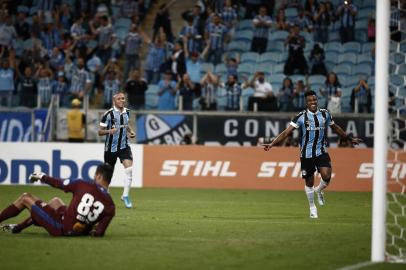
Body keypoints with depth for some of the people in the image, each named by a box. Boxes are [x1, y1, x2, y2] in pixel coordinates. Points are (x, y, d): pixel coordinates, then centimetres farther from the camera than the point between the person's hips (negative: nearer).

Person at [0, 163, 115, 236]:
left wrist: (42, 177, 18)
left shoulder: (83, 185, -16)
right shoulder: (110, 206, -10)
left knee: (25, 198, 12)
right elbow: (99, 232, -11)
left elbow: (58, 183, 0)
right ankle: (17, 227, 44)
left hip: (60, 229, -5)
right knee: (55, 201, 34)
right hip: (81, 232, 5)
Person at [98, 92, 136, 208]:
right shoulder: (109, 114, -12)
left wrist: (131, 131, 6)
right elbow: (100, 131, -9)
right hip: (111, 147, -3)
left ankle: (125, 195, -11)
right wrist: (109, 131, -29)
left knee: (129, 169, -18)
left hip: (124, 145, 3)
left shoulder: (127, 112, 4)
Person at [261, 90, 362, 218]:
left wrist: (350, 139, 28)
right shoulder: (301, 116, -8)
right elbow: (287, 132, -12)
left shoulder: (325, 114, 2)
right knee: (309, 182, 7)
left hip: (321, 152, 1)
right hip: (306, 154, -1)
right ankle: (312, 208, 28)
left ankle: (319, 190, 16)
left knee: (326, 176, -19)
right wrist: (272, 144, -22)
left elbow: (335, 128, 19)